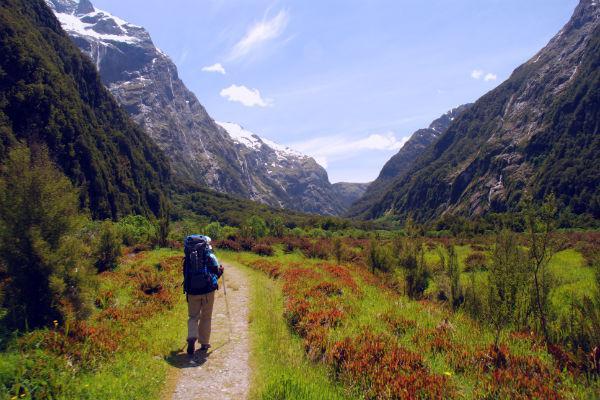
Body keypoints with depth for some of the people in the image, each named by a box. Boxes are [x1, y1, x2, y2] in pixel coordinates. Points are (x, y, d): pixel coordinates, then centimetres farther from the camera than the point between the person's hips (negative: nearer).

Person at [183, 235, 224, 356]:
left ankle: (192, 338, -12)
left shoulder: (188, 257, 5)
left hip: (192, 291, 2)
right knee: (206, 318, 11)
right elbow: (217, 272, -4)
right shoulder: (210, 256, -5)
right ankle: (204, 343, 17)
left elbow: (185, 274, 10)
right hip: (208, 291, -2)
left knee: (193, 316, 11)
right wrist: (221, 270, 18)